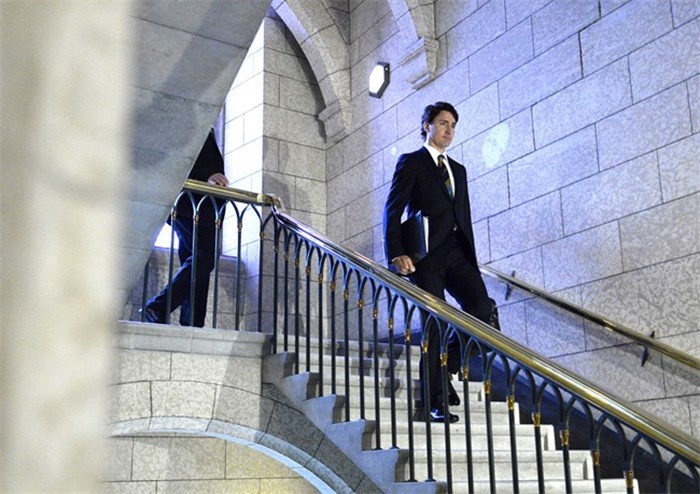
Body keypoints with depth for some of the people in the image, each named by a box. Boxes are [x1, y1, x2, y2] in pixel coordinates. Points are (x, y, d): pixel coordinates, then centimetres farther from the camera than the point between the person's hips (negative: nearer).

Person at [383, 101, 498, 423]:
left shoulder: (458, 170, 24)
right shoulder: (411, 162, 6)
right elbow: (393, 210, -3)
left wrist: (471, 260, 15)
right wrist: (396, 254, -16)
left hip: (456, 253, 5)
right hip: (425, 254, -5)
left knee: (483, 309, -13)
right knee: (434, 323, -7)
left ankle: (445, 369, 8)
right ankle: (435, 401, 3)